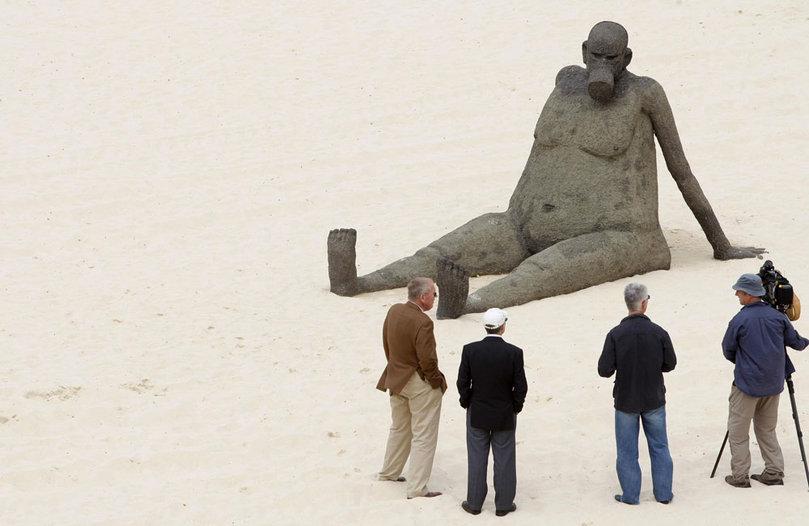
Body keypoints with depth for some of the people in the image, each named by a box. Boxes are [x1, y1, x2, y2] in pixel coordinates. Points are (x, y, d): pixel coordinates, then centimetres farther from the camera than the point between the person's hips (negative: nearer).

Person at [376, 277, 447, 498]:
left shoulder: (394, 311, -3)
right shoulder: (422, 323, -27)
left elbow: (386, 345, 9)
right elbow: (428, 361, -24)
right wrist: (436, 383, -8)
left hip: (396, 379, 8)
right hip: (420, 384, -8)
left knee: (400, 428, 27)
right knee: (423, 436, 3)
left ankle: (389, 472, 41)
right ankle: (417, 488, 5)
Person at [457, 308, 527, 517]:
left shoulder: (470, 350, -12)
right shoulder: (514, 353, -15)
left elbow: (463, 383, -6)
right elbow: (520, 387, -11)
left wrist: (467, 404, 9)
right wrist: (515, 407, 6)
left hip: (477, 414, 1)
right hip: (505, 416, -1)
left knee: (477, 459, 11)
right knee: (504, 459, 10)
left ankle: (474, 502, 18)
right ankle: (503, 504, 16)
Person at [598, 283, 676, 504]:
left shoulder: (616, 335, -17)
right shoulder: (659, 333, -13)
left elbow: (604, 370, -16)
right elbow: (670, 364, -2)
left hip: (626, 401, -1)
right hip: (654, 400, 1)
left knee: (627, 450, 11)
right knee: (659, 446, 15)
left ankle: (630, 494, 14)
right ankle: (663, 492, 19)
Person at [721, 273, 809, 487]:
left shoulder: (739, 321, -14)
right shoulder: (777, 316, -1)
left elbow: (728, 350, -2)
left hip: (747, 384, -5)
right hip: (773, 384, 5)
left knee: (738, 431, 4)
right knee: (767, 429, 17)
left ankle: (739, 475, 2)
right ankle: (774, 473, 13)